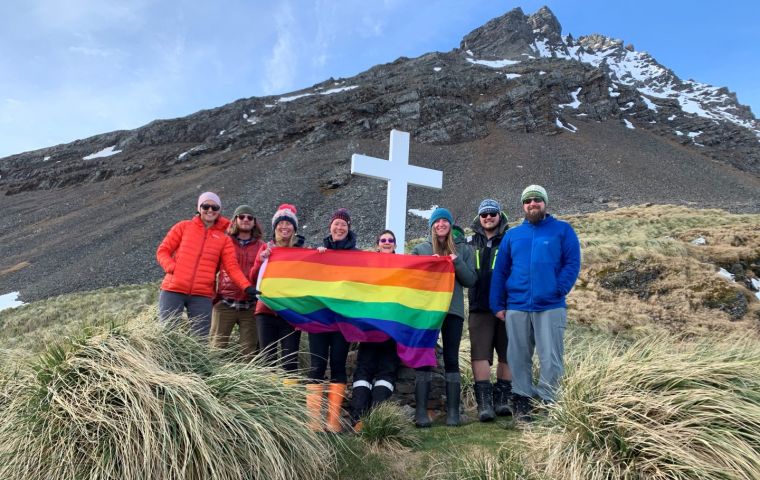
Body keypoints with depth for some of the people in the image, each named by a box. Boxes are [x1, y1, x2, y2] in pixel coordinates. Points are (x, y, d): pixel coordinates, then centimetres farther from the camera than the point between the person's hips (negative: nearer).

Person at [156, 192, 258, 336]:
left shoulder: (224, 239, 9)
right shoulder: (183, 227, 9)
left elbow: (232, 266, -2)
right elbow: (163, 251, 8)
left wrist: (246, 287, -18)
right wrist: (172, 268, -12)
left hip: (202, 295, 1)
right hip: (173, 290, -1)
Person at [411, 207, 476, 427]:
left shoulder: (464, 249, 11)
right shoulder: (420, 249, 11)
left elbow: (471, 280, 5)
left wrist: (457, 263, -11)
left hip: (453, 310, 0)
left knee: (451, 359, 2)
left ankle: (453, 411, 7)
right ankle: (421, 411, 1)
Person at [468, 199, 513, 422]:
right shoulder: (470, 242, 14)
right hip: (479, 307, 1)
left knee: (507, 354, 6)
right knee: (480, 354, -5)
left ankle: (502, 399, 19)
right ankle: (484, 402, -1)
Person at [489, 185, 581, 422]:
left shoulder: (563, 230, 7)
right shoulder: (512, 235, 14)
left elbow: (572, 264, -2)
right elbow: (499, 272, 11)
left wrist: (559, 290, -15)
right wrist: (498, 305, 4)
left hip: (550, 307, -3)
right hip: (516, 308, 3)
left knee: (551, 358, 0)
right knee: (518, 358, 7)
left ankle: (546, 403, 14)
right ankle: (521, 404, 18)